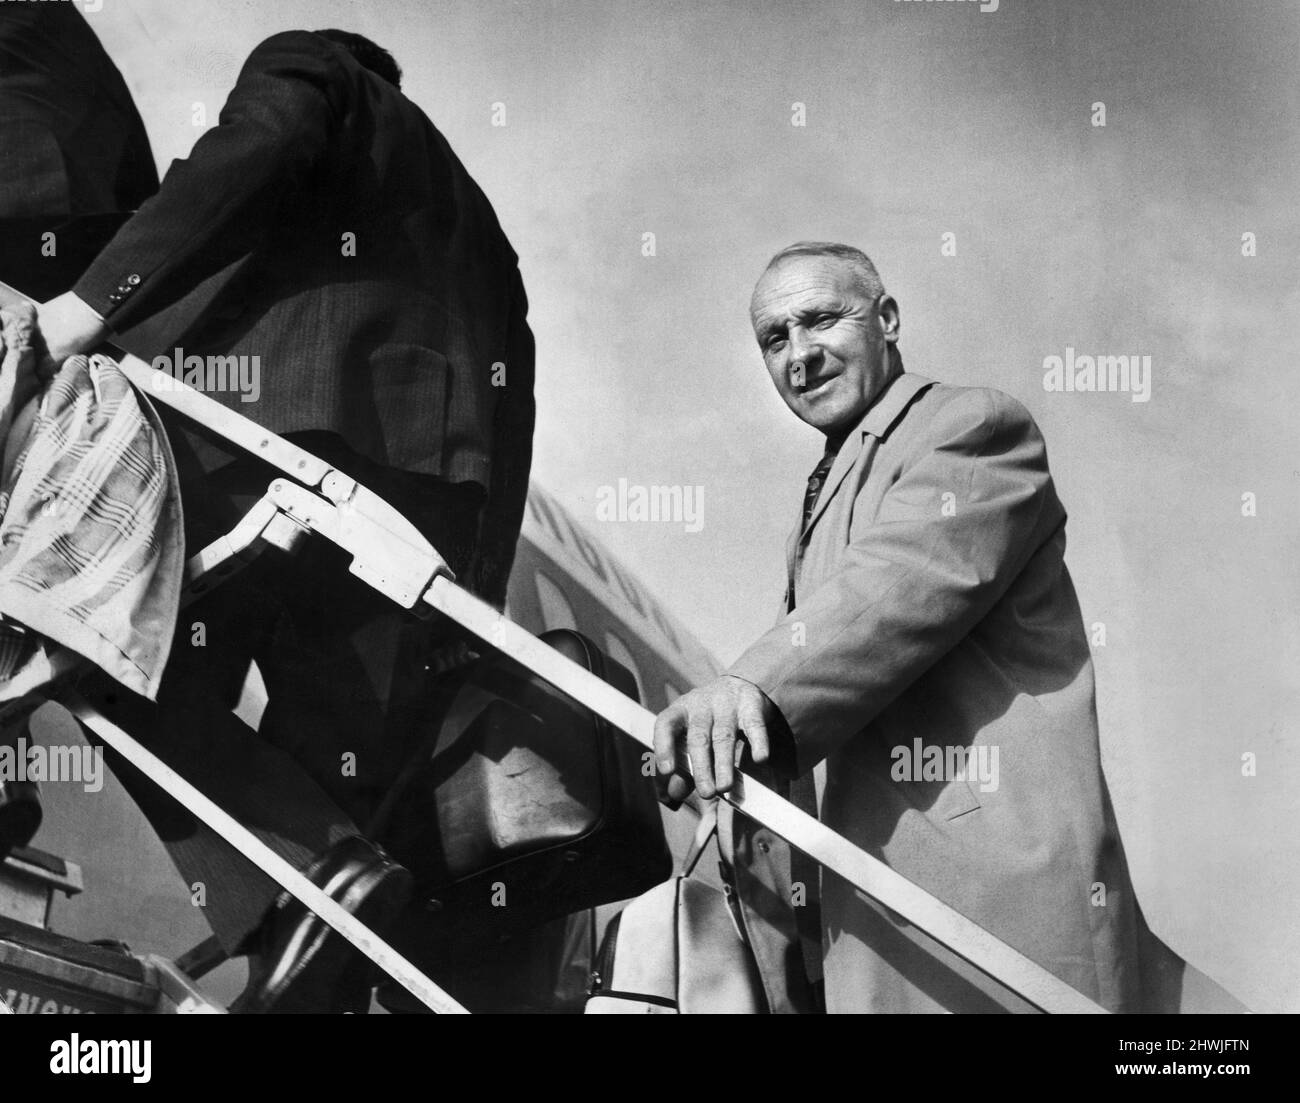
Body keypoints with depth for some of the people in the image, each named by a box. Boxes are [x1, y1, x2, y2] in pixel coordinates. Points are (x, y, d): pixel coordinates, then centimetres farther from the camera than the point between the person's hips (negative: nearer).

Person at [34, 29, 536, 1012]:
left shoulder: (307, 65, 20)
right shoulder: (452, 197, 36)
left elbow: (256, 150, -6)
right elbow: (507, 385, 26)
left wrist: (97, 297, -10)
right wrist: (471, 612, 22)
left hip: (282, 419, -6)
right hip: (435, 473, 7)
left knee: (142, 681, 2)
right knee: (344, 756, 6)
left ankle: (311, 873, -18)